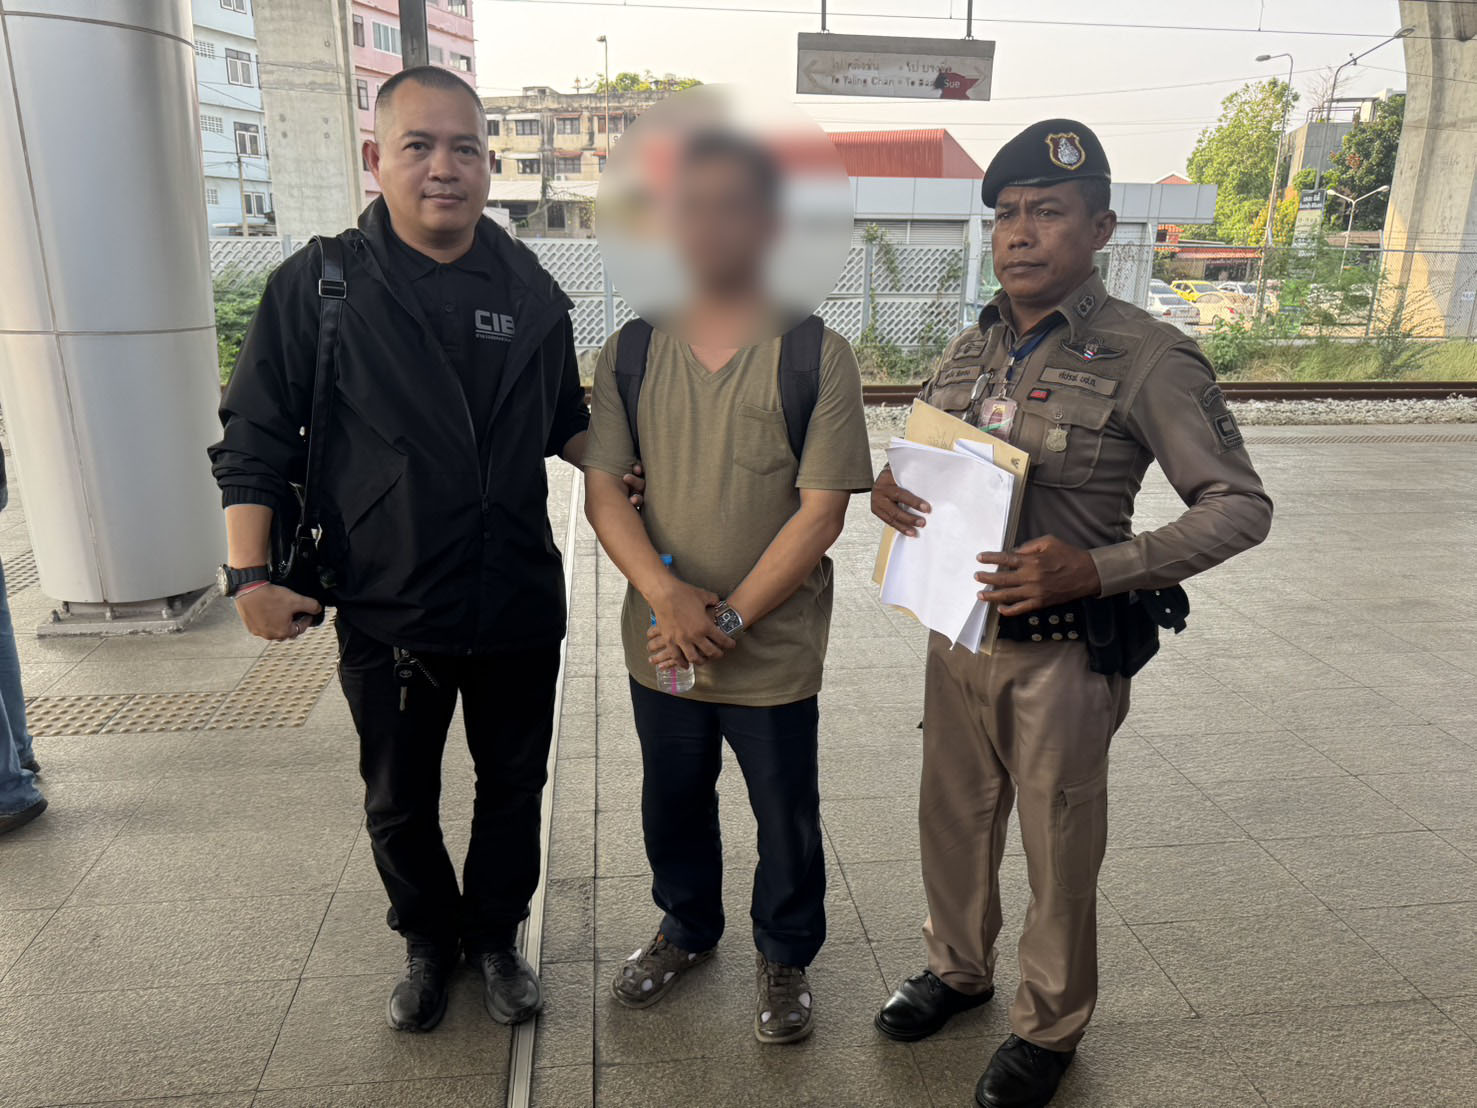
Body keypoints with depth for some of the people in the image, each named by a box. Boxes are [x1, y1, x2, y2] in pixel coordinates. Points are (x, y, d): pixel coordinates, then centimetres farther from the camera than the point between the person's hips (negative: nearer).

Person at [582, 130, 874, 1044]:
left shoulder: (816, 355, -11)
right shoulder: (630, 351, -1)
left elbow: (820, 513, -14)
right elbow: (603, 489, -4)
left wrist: (730, 617, -18)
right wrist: (667, 594, -19)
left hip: (774, 652, -3)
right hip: (658, 645, 3)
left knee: (785, 820, 15)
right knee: (673, 804, 23)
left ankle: (786, 958, 42)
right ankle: (688, 929, 50)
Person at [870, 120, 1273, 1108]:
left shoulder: (1145, 360, -13)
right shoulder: (972, 350, 5)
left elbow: (1239, 507, -13)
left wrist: (1096, 567, -27)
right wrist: (887, 486, -7)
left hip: (1062, 650, -5)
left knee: (1059, 850, 12)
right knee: (952, 819, 20)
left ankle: (1051, 1026, 36)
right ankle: (959, 966, 46)